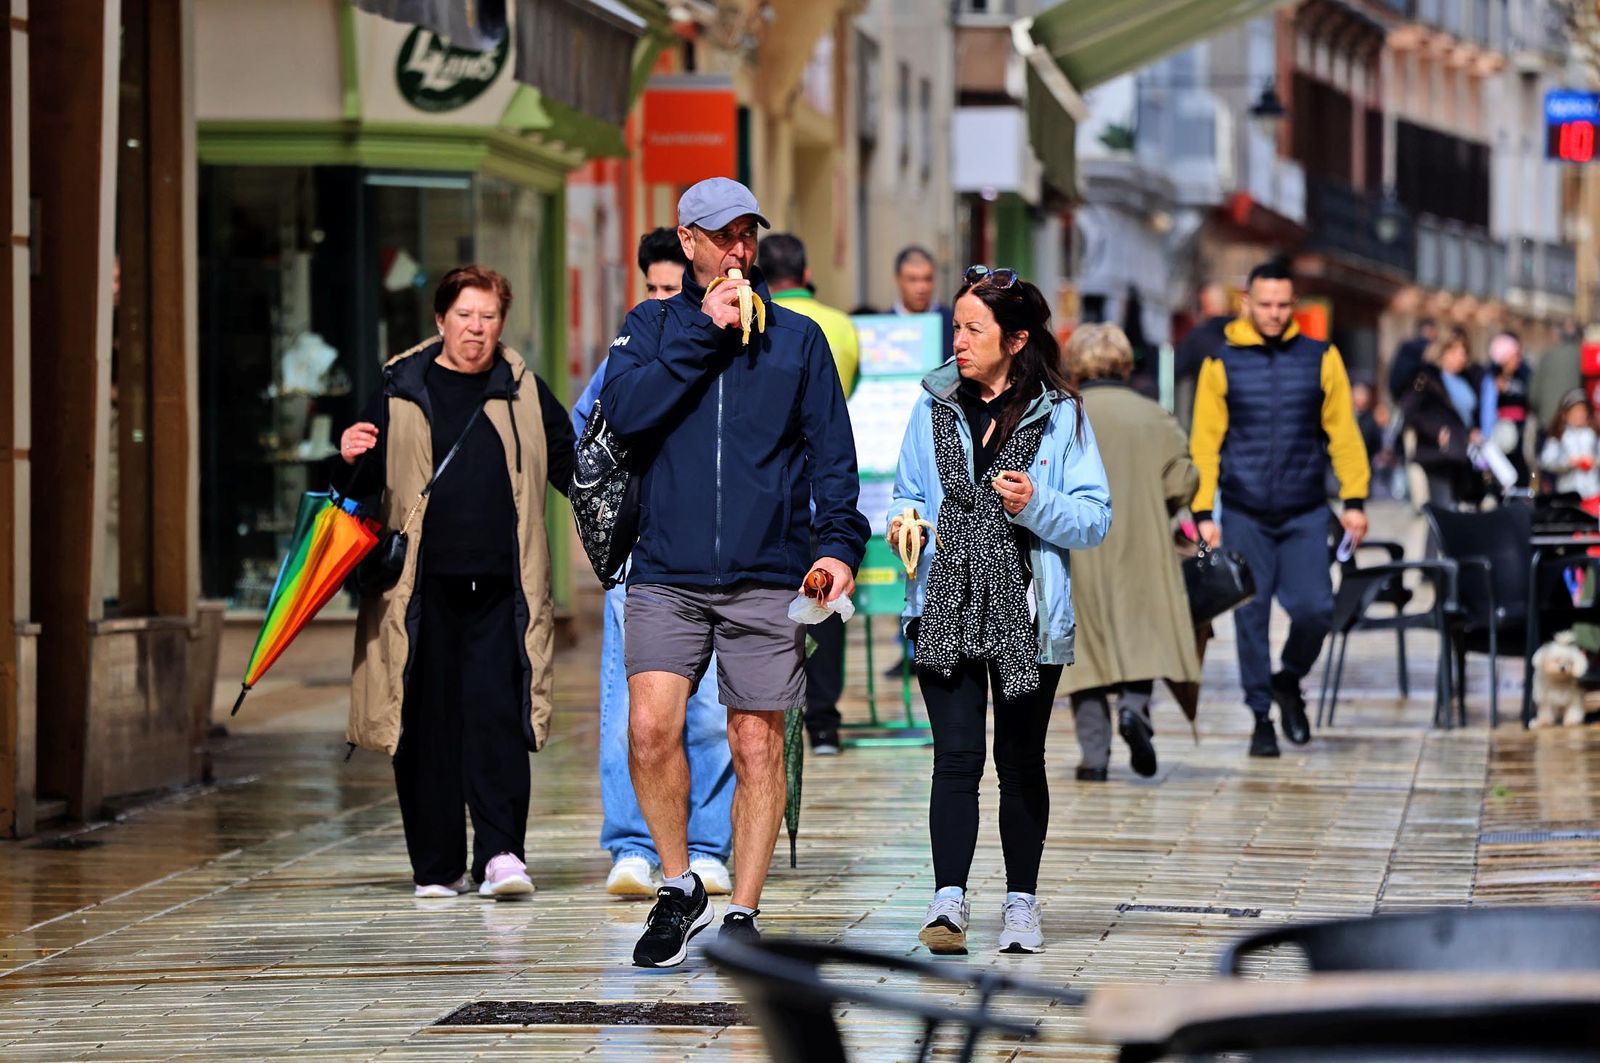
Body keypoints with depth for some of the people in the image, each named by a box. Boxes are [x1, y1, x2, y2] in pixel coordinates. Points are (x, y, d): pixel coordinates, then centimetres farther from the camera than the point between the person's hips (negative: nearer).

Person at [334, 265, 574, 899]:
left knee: (497, 712, -11)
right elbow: (365, 487, 12)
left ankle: (501, 853, -13)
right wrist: (351, 461, -10)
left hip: (500, 586, 0)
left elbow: (570, 466, 17)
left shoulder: (525, 394, 12)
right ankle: (438, 865, 9)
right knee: (427, 722, 1)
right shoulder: (401, 393, 9)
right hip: (424, 586, 0)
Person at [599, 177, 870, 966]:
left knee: (758, 746, 0)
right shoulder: (652, 327, 12)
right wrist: (702, 332, -8)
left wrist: (840, 542, -7)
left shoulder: (798, 338, 11)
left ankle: (742, 915, 9)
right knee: (650, 726, -16)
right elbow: (625, 412, -6)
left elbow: (831, 452, 8)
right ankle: (679, 888, 3)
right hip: (668, 575, 0)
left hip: (768, 579, 0)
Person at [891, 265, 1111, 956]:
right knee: (957, 755, -10)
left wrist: (1037, 505, -18)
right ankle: (949, 901, -16)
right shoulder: (934, 406, 9)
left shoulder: (1060, 415, 0)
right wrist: (904, 523, -4)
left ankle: (1021, 902, 18)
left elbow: (1096, 519, -2)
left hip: (1028, 614, -1)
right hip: (946, 608, 1)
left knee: (1021, 761, 8)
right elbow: (907, 492, 18)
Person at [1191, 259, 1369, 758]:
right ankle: (1261, 716, 13)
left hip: (1305, 513, 0)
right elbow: (1204, 441, 2)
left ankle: (1289, 681, 21)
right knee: (1251, 617, 1)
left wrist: (1355, 500, -1)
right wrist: (1203, 512, -3)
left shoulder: (1321, 359, 4)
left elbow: (1342, 432, 5)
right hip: (1244, 515, 0)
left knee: (1315, 608, -8)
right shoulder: (1222, 364, 1)